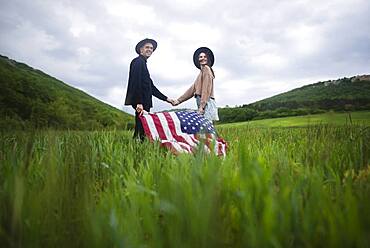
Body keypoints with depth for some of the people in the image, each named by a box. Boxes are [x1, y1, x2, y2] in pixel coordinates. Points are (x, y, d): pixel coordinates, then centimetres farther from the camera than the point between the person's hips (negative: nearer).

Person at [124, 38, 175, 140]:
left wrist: (166, 99, 20)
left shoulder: (143, 63, 24)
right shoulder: (138, 61, -5)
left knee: (141, 127, 8)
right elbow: (136, 83, -17)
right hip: (140, 102, -10)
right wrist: (139, 103, -24)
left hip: (144, 102, 10)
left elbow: (151, 87, 24)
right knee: (141, 128, -10)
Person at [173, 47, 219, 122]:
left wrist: (202, 106, -18)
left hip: (206, 103, -9)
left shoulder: (206, 69, -2)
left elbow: (206, 88, -12)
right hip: (203, 103, 9)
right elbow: (192, 89, 23)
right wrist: (179, 100, 21)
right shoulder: (202, 72, 26)